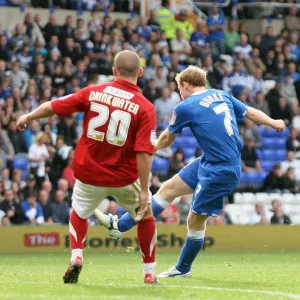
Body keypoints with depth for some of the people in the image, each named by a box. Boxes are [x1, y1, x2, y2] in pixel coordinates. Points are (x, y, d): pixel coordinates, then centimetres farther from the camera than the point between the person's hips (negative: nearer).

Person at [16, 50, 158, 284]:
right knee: (145, 216, 22)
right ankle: (150, 272, 23)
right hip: (125, 177, -2)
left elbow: (53, 106, 1)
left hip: (89, 174, 2)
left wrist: (27, 118, 19)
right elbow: (144, 153, -19)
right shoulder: (145, 107, -13)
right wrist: (144, 191, -15)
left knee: (79, 213, 27)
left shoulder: (93, 93, -6)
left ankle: (76, 256, 4)